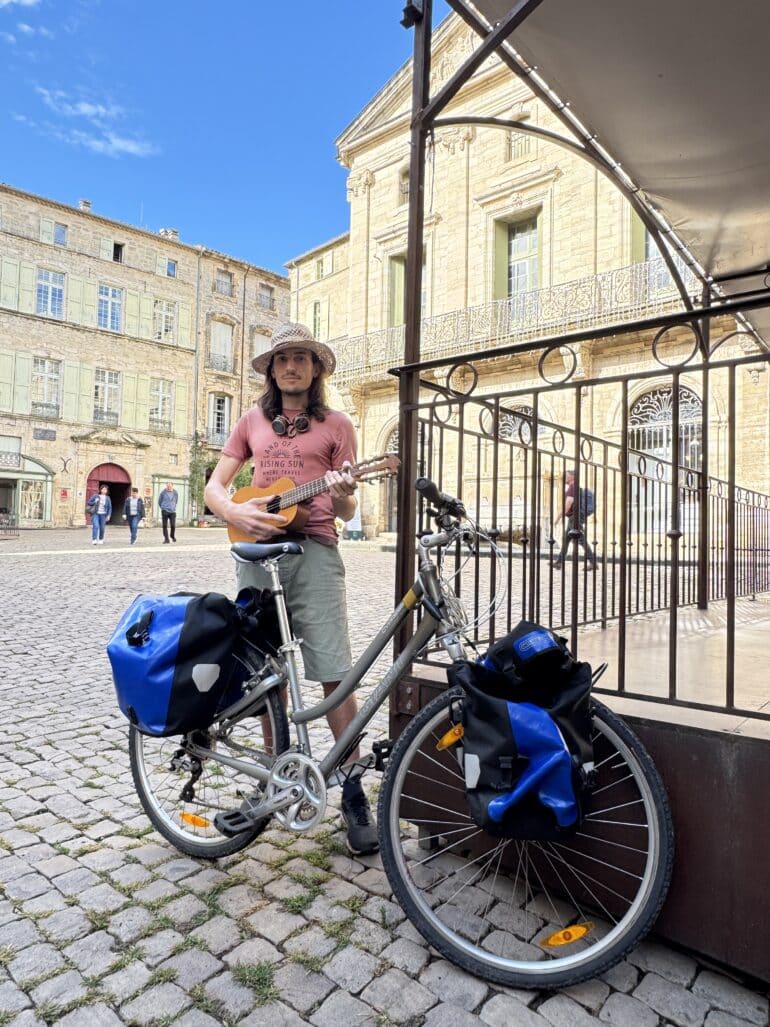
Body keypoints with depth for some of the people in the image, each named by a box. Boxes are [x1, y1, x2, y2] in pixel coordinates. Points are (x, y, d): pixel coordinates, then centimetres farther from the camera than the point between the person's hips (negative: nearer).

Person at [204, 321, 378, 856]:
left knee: (334, 674, -6)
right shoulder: (254, 421, 15)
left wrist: (342, 495, -18)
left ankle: (353, 792, 6)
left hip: (313, 551, -3)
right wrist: (236, 513, -7)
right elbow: (214, 487, 13)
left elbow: (348, 512, 5)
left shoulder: (336, 424, 8)